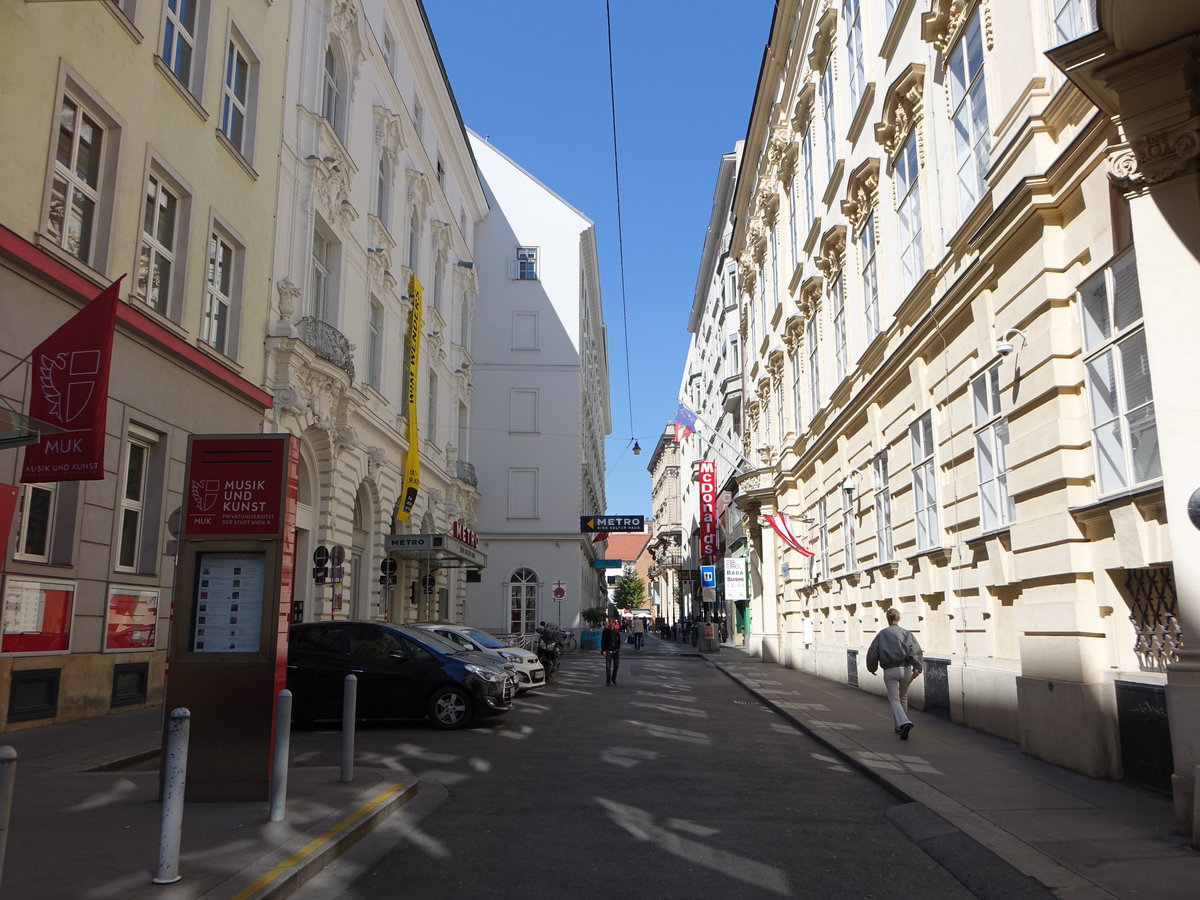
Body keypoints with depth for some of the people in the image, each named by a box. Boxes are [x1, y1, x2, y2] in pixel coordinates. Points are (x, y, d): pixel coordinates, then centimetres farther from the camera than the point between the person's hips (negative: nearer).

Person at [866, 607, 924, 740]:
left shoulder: (882, 634, 6)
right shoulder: (906, 633, 7)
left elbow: (872, 652, 5)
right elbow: (916, 650, -8)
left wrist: (872, 668, 19)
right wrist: (917, 668, -16)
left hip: (889, 671, -2)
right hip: (906, 669, 2)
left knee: (894, 699, -1)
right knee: (903, 697, 19)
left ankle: (904, 723, -26)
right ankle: (900, 727, 25)